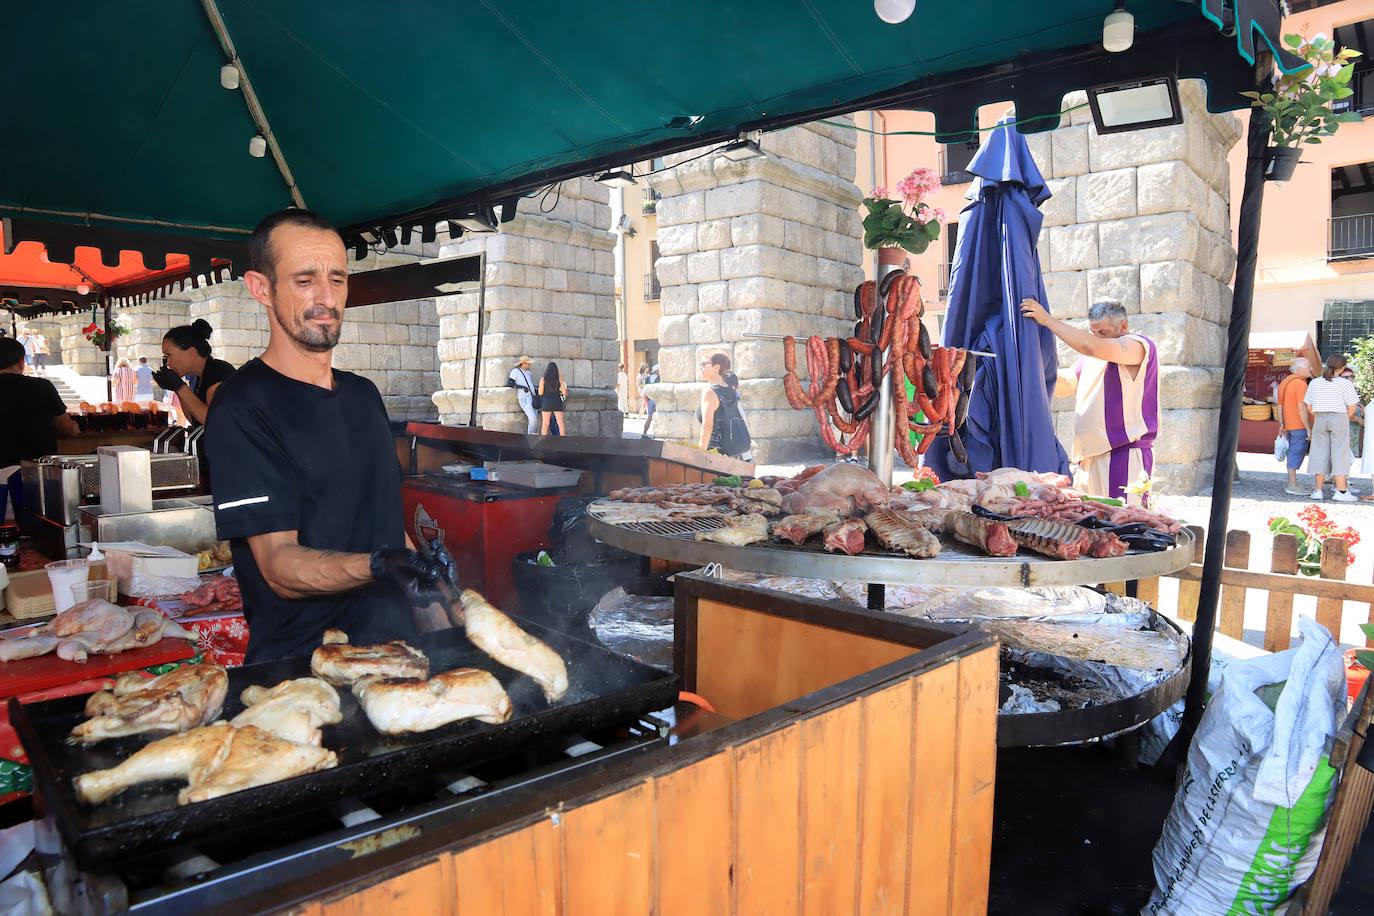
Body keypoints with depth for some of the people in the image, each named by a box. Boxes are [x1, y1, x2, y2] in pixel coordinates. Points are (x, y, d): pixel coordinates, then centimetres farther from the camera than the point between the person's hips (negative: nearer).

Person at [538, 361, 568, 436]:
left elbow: (540, 393, -4)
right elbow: (564, 393, -1)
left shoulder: (543, 379, -4)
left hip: (546, 402, -1)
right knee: (561, 424, 4)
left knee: (546, 424, 4)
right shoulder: (559, 379, -1)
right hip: (557, 402, 1)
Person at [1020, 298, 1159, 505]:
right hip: (1088, 459, 8)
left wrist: (1048, 320, -17)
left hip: (1124, 455, -7)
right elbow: (1064, 386, 23)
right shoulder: (1091, 357, 20)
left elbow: (1092, 346, -22)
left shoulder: (1141, 345, -6)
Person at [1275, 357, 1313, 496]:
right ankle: (1292, 486, -5)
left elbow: (1279, 406, 18)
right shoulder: (1300, 384, -14)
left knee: (1293, 454, 13)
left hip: (1289, 426, 9)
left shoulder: (1284, 382, 15)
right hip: (1300, 426, -9)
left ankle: (1292, 484, 18)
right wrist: (1309, 428, -17)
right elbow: (1302, 408, -20)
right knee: (1296, 454, -7)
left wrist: (1281, 425, 23)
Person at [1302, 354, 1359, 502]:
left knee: (1320, 453, 7)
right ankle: (1341, 491, 0)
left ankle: (1318, 490, 7)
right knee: (1340, 454, 0)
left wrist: (1319, 417, 14)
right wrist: (1344, 419, 10)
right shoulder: (1345, 384, -7)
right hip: (1340, 419, -3)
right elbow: (1352, 408, -6)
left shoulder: (1314, 383, 3)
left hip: (1320, 419, 3)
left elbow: (1309, 406, 5)